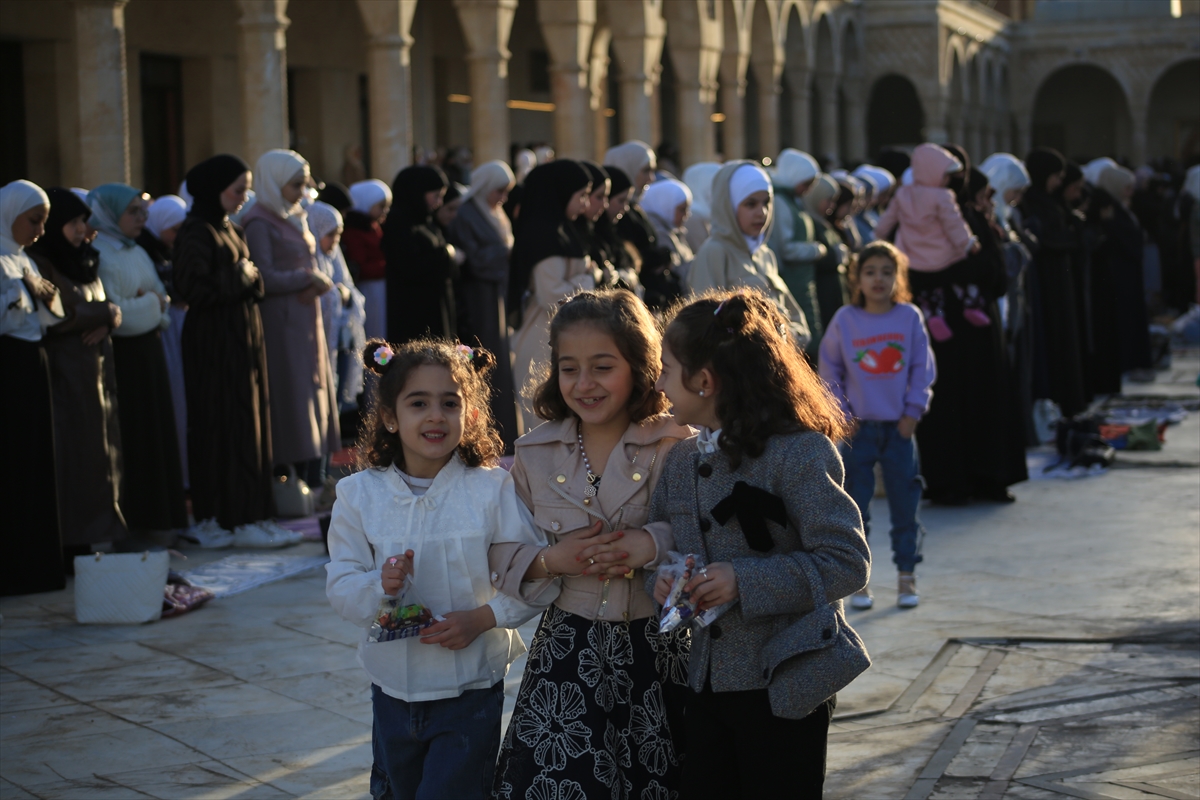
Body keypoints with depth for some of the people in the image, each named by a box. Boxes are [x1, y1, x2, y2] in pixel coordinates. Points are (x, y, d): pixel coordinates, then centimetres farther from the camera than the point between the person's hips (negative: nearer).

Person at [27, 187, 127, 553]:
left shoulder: (85, 261, 16)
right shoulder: (39, 264, -10)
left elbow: (108, 308, 16)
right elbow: (58, 318, -18)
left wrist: (107, 319, -8)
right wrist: (104, 312, -4)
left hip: (95, 371, 8)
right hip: (63, 373, -8)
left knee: (98, 452, 7)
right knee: (69, 454, -7)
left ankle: (93, 530, 12)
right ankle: (69, 540, -4)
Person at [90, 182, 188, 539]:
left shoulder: (137, 253, 14)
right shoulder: (100, 255, -14)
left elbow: (162, 298, 15)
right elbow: (113, 312, -20)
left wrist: (151, 303, -6)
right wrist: (151, 305, -8)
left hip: (148, 353, 9)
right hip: (123, 358, -9)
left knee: (157, 433, 11)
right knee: (131, 438, -4)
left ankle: (154, 516, 19)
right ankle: (130, 520, 3)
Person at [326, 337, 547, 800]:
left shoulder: (492, 490, -11)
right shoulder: (360, 494, -4)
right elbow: (339, 584, -4)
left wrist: (483, 617, -21)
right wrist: (378, 587, -24)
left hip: (471, 692, -3)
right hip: (392, 689, 4)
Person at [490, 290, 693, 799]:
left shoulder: (678, 448, -5)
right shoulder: (534, 454, 3)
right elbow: (502, 557, 6)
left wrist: (655, 548, -22)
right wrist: (552, 561, -12)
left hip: (657, 655, -1)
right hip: (568, 656, 2)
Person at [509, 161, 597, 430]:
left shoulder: (558, 231, 13)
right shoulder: (547, 235, -17)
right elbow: (552, 296, -22)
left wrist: (586, 272, 10)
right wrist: (588, 278, -9)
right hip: (546, 346, -10)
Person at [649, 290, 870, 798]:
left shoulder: (799, 453, -14)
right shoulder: (681, 461, 10)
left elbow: (848, 563, -17)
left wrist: (746, 582, -24)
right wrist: (662, 576, -5)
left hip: (782, 683, -7)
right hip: (705, 682, 7)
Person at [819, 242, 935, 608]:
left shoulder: (910, 318, -1)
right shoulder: (844, 320, -2)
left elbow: (923, 368, 3)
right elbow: (830, 371, 3)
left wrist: (913, 410, -4)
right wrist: (842, 414, -2)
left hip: (899, 427, 1)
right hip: (858, 427, 0)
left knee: (905, 504, 4)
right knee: (855, 506, 2)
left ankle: (907, 577, 14)